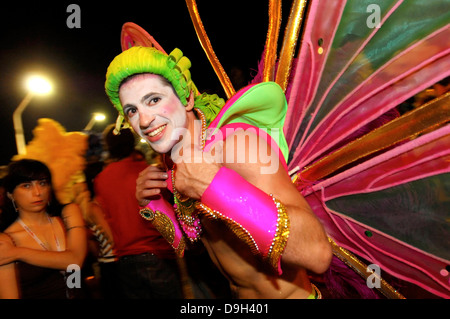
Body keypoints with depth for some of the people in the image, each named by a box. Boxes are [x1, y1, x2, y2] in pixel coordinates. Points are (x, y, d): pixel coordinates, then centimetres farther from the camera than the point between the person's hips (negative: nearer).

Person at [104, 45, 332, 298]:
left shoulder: (237, 141, -27)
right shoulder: (175, 164, -4)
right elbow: (187, 239, 7)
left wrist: (214, 186, -39)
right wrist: (151, 203, -9)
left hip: (288, 294, -6)